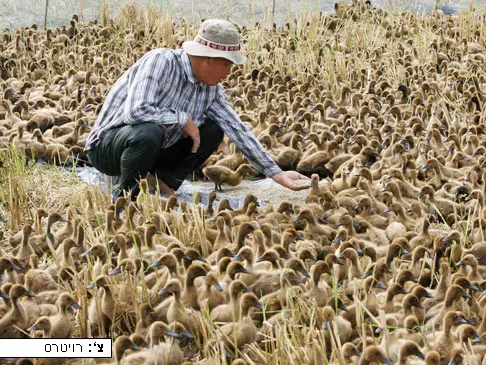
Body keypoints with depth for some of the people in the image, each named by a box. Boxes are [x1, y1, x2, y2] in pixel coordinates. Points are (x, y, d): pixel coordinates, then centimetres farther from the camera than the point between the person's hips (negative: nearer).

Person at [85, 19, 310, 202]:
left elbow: (238, 130, 1)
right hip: (108, 144, -7)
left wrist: (277, 174, -5)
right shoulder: (161, 62, -25)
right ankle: (124, 194, -14)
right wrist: (183, 119, -24)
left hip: (156, 151, 7)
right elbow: (136, 112, -37)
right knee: (149, 132, -39)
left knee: (213, 132, -2)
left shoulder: (212, 89, -2)